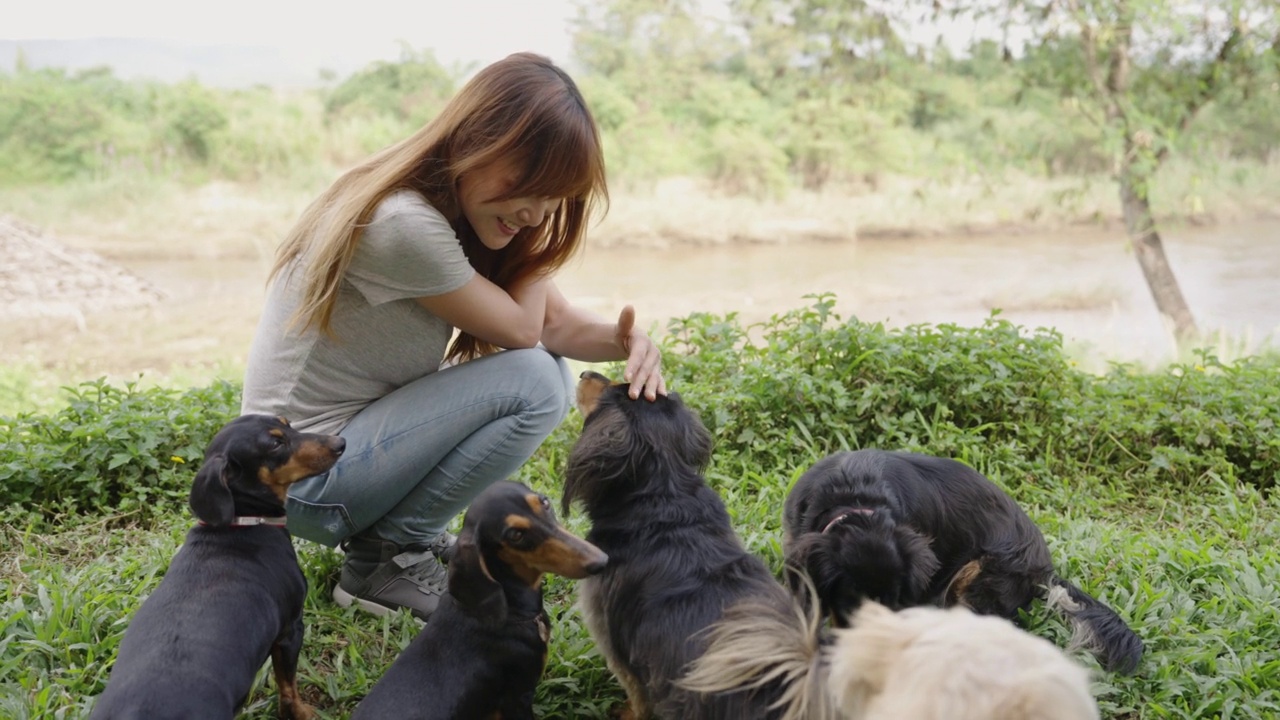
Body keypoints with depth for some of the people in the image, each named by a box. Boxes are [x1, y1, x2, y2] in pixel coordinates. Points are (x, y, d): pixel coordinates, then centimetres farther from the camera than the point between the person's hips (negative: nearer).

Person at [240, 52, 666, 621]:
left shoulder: (456, 210, 3)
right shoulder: (405, 224, -28)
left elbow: (556, 321, 1)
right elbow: (522, 328, -17)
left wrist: (624, 339, -19)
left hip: (358, 434, 9)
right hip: (306, 479, -9)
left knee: (553, 374, 4)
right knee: (532, 379, -20)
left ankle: (396, 535, 7)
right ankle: (383, 560, -8)